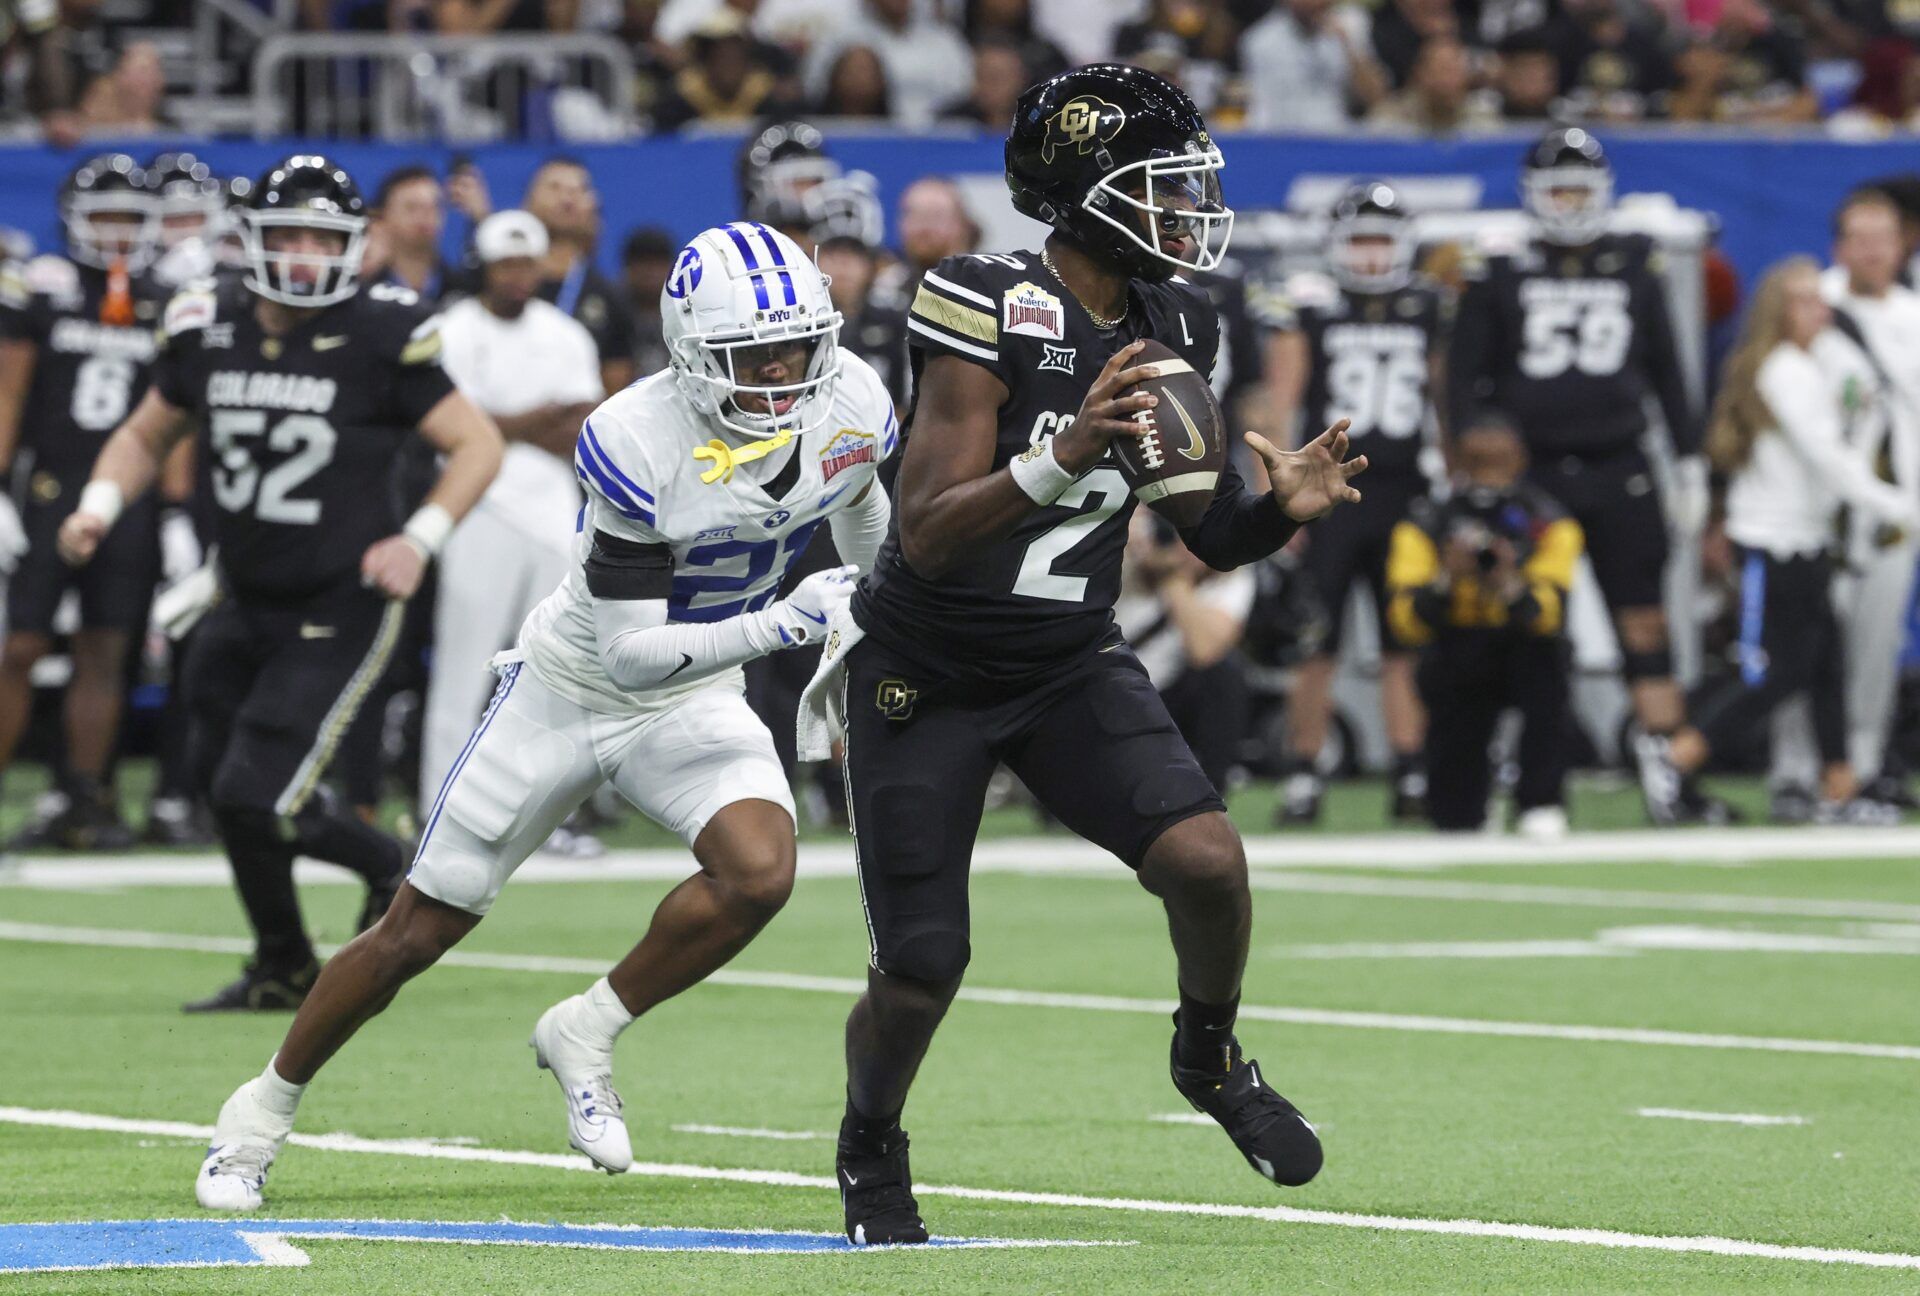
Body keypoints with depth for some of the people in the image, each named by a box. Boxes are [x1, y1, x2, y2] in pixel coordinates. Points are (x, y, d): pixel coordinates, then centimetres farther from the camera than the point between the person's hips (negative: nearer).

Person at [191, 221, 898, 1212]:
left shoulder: (851, 407, -15)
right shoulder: (636, 443, -31)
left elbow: (860, 509, 12)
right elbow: (630, 649, -29)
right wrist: (781, 625, -36)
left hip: (695, 699, 4)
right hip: (572, 688, -4)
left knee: (758, 873, -27)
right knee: (417, 932, 3)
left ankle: (585, 1035, -5)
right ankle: (266, 1107, 25)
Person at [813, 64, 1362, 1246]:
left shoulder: (1172, 331, -3)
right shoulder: (989, 313, -23)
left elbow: (1212, 534, 6)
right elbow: (927, 539, -27)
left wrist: (1284, 508, -16)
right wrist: (1062, 457, -40)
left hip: (1073, 668, 4)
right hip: (927, 680, -4)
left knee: (1207, 860, -19)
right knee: (920, 974, -3)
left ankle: (1211, 1059, 11)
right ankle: (871, 1148, 30)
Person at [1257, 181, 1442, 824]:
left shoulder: (1429, 308, 10)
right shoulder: (1308, 305, 0)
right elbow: (1280, 406, -2)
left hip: (1404, 498, 2)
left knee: (1406, 646, 1)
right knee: (1316, 646, -1)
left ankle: (1411, 777, 3)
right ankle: (1303, 777, 5)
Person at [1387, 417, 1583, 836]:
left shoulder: (1550, 525, -12)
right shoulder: (1424, 529, -10)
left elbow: (1549, 614, -27)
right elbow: (1408, 623, -22)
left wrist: (1512, 588, -47)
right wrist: (1447, 580, -40)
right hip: (1458, 660, 0)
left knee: (1543, 655, -37)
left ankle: (1540, 802, -27)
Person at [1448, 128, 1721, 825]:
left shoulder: (1634, 267, 11)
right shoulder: (1499, 272, 4)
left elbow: (1666, 371, 17)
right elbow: (1464, 376, 5)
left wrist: (1689, 463, 13)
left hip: (1618, 471, 2)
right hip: (1531, 472, -2)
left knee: (1646, 624, -1)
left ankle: (1668, 778, 0)